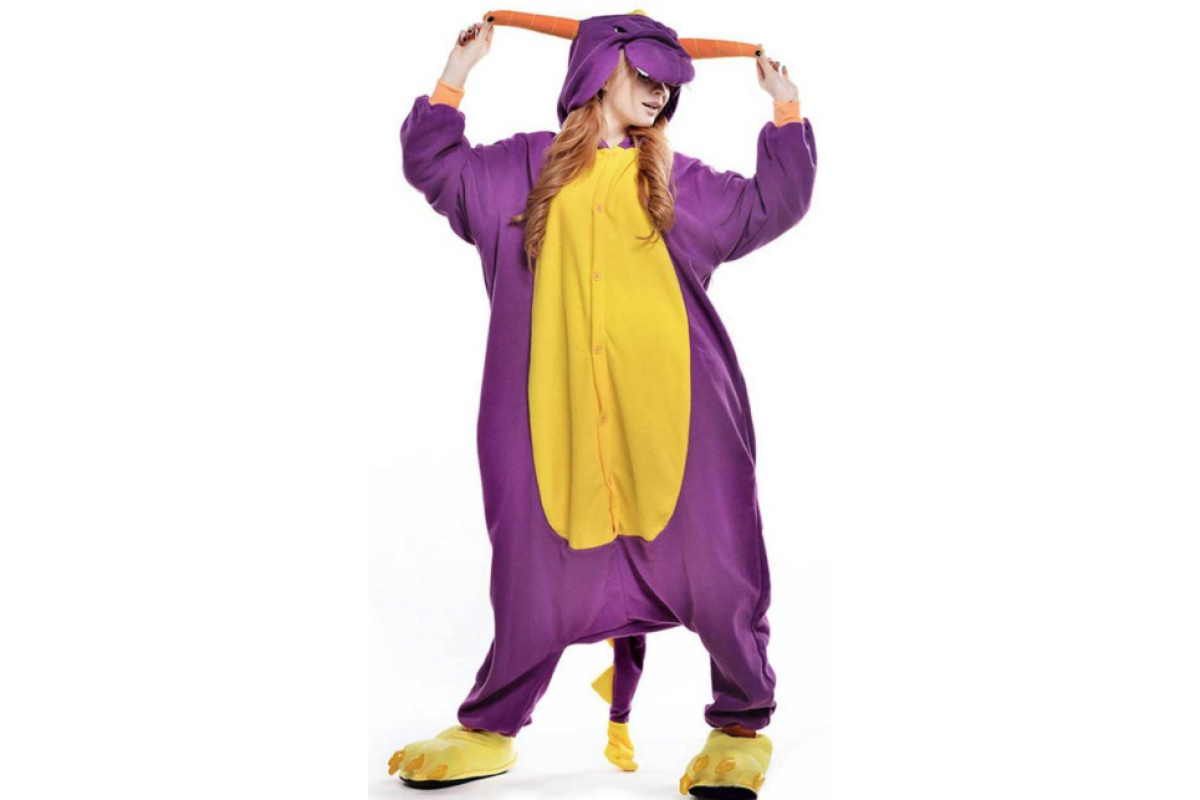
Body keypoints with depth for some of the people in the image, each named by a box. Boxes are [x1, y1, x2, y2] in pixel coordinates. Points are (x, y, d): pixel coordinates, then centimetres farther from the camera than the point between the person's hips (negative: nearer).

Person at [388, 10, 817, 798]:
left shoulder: (679, 181, 15)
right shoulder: (524, 168, 14)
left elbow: (774, 203, 17)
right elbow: (434, 163, 16)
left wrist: (785, 106, 13)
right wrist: (456, 74, 11)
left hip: (674, 415, 0)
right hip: (559, 415, 0)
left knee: (709, 564, 1)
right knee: (542, 566, 7)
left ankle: (743, 729, 19)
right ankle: (489, 731, 22)